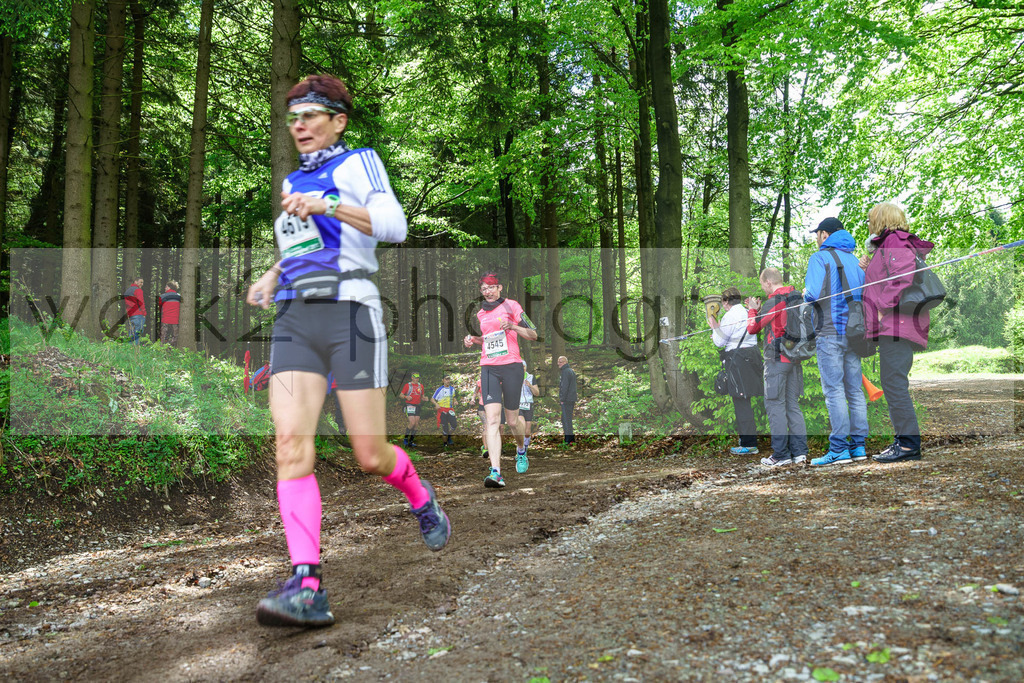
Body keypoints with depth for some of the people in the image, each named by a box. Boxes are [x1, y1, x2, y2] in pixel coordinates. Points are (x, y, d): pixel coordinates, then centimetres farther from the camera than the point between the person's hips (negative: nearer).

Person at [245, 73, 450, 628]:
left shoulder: (359, 162, 6)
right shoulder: (293, 181, 25)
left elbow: (394, 226, -10)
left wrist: (327, 205, -20)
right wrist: (273, 275, 19)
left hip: (349, 314, -5)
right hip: (294, 321, 5)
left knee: (370, 454, -5)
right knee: (290, 443, -15)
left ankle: (421, 498, 30)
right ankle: (306, 587, -18)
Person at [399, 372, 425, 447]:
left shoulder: (420, 386, 13)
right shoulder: (407, 385, -1)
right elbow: (400, 395, 1)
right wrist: (406, 397, -19)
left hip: (417, 406, 5)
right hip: (409, 405, -5)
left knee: (416, 424, 2)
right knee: (412, 423, -17)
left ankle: (411, 441, 12)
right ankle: (405, 438, 2)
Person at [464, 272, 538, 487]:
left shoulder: (511, 306, 2)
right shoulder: (480, 314, 17)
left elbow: (533, 335, 1)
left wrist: (512, 326, -15)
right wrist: (473, 340, 10)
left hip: (511, 366, -3)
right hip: (488, 368, 3)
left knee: (512, 422, 5)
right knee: (492, 419, -14)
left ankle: (521, 450, 38)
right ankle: (495, 472, -22)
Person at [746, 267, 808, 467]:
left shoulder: (774, 301, -13)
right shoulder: (796, 297, 10)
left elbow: (752, 328, -7)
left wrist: (753, 310, 9)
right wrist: (758, 309, 19)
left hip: (776, 359, -8)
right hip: (794, 358, 8)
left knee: (775, 405, -3)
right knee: (793, 404, 12)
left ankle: (781, 454, -3)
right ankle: (799, 451, 12)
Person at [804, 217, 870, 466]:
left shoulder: (820, 257, -4)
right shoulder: (855, 259, 16)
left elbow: (814, 293, -17)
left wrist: (805, 294, 4)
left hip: (830, 332, -7)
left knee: (834, 390, -7)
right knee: (854, 390, 9)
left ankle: (839, 449, -8)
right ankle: (858, 445, 11)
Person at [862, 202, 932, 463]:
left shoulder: (895, 244, -8)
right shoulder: (888, 246, 23)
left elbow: (902, 278, -21)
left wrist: (883, 307, -18)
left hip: (895, 324, -11)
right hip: (893, 326, 11)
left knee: (894, 383, -11)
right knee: (893, 384, 12)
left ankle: (908, 444, -10)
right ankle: (904, 440, 17)